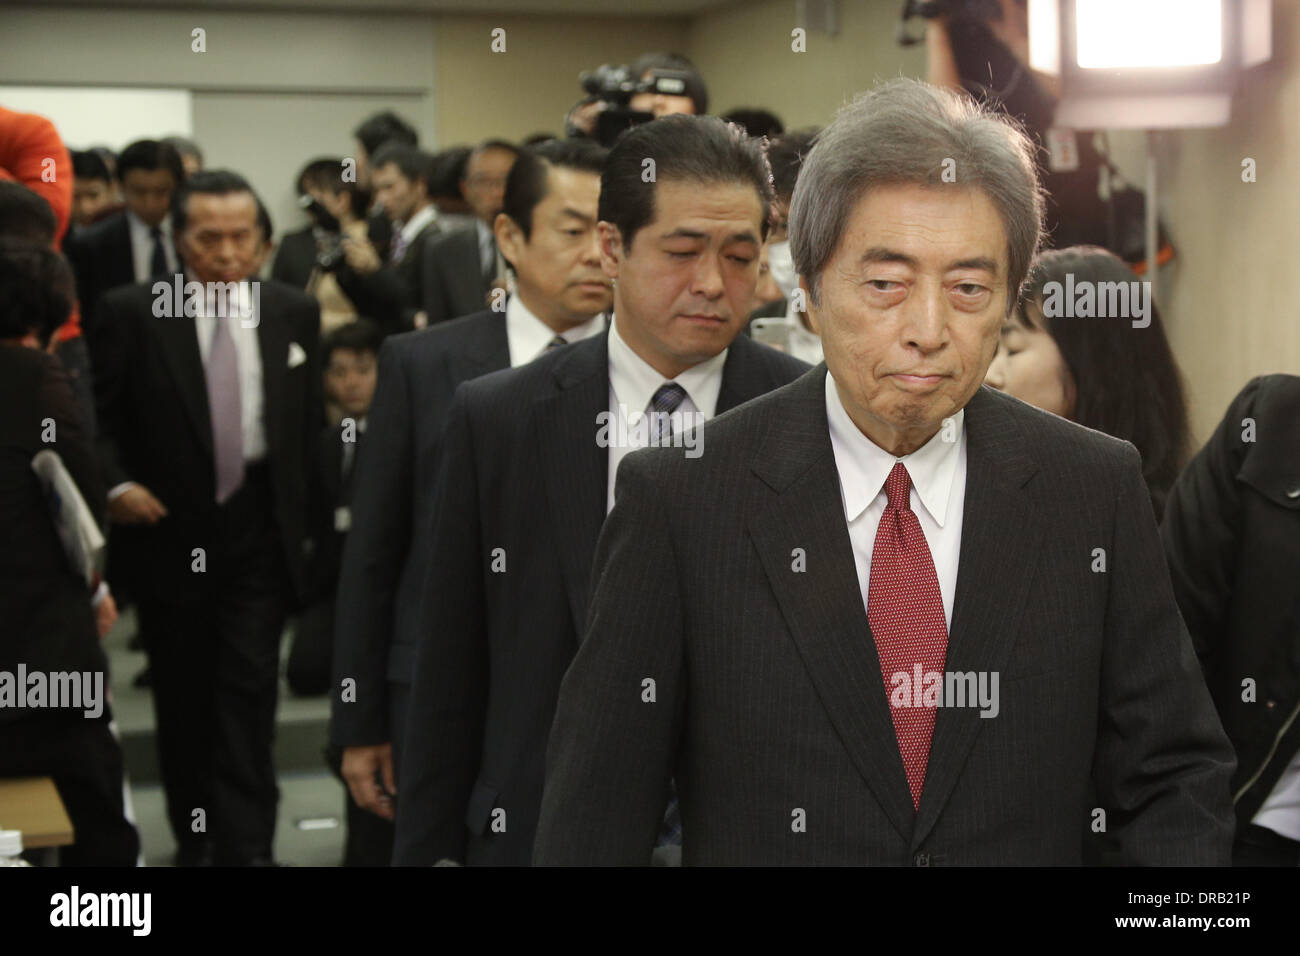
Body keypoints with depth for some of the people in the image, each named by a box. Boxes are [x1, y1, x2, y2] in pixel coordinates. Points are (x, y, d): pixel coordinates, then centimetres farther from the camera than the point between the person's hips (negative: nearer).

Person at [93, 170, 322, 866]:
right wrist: (116, 484, -14)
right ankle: (194, 835, 28)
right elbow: (99, 417, 1)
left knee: (249, 692, -6)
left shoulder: (294, 314, 2)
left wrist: (300, 513, 9)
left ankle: (246, 846, -3)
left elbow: (309, 422, 11)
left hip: (258, 528, 0)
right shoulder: (132, 314, -5)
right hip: (168, 530, 0)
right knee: (182, 696, 12)